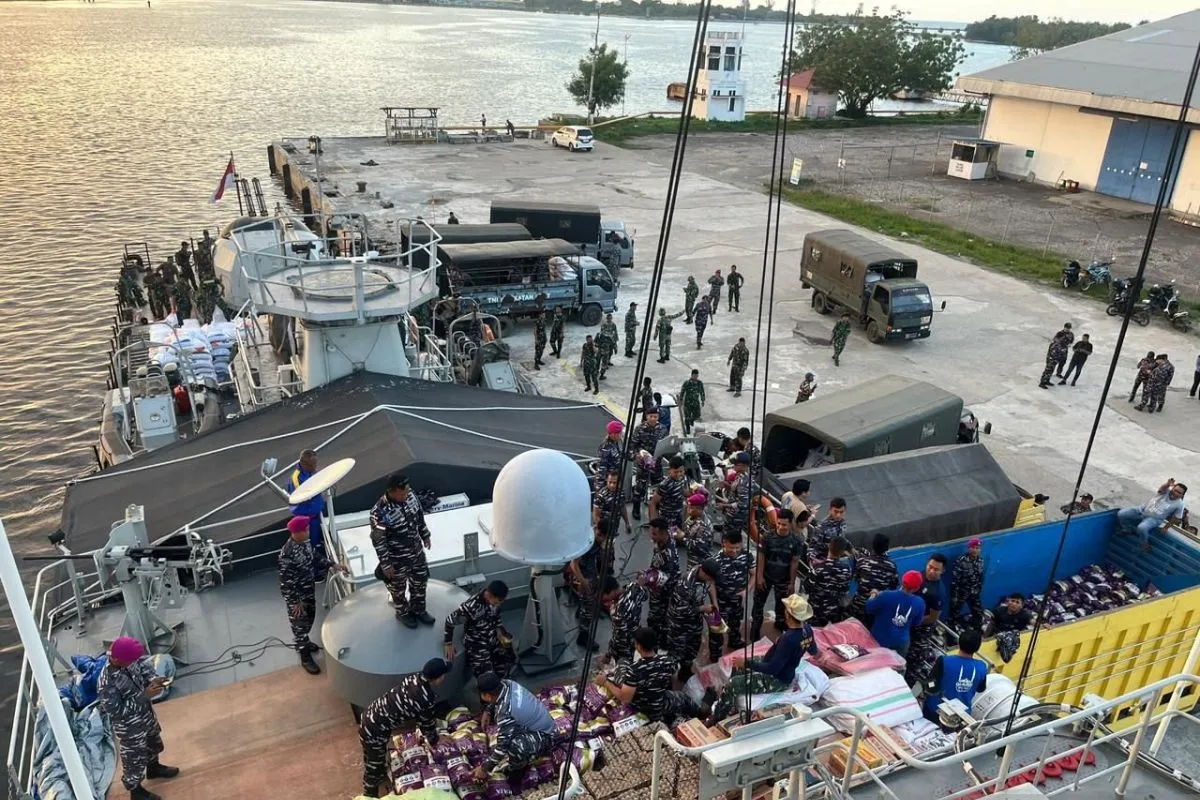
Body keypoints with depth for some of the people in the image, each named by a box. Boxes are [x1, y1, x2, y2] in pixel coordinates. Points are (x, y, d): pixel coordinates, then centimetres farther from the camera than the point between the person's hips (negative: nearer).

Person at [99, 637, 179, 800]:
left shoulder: (127, 661, -18)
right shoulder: (107, 684, -37)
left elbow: (143, 665, 2)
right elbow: (117, 712, -31)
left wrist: (153, 679, -18)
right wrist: (144, 695, -33)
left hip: (146, 715, 7)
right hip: (130, 728, -7)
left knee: (153, 744, 32)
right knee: (134, 758, 18)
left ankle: (153, 768, 60)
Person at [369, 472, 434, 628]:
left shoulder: (410, 496, -14)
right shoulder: (380, 512, -32)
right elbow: (378, 540, -22)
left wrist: (425, 536, 16)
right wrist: (385, 564, -16)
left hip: (417, 551, 6)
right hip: (397, 559, -6)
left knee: (420, 581, 24)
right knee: (399, 588, 20)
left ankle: (418, 609, 49)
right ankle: (403, 613, 47)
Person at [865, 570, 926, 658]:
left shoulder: (886, 595, -27)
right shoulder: (920, 603, -16)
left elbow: (868, 608, -10)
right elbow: (916, 623, 3)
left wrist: (874, 595, 9)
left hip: (879, 640, -2)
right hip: (901, 643, 2)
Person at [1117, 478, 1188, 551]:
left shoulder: (1179, 504, -6)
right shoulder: (1166, 491, -2)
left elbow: (1176, 518, 1)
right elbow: (1162, 488, -27)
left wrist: (1166, 527, 0)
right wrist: (1168, 484, -50)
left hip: (1154, 519, -3)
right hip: (1142, 509, 4)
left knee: (1141, 528, -35)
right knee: (1121, 514, -13)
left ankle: (1145, 543, -2)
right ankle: (1127, 530, 17)